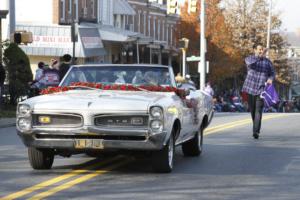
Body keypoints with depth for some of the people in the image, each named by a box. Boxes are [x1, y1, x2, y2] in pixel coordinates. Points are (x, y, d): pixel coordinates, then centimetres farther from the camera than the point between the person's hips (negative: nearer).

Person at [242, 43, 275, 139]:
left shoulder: (267, 61, 7)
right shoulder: (249, 58, 2)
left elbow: (272, 73, 12)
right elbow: (250, 63, -22)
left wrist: (270, 79, -10)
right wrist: (260, 56, -28)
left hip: (261, 89, -1)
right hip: (250, 89, 1)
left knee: (258, 111, -13)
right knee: (252, 110, 11)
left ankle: (256, 131, -20)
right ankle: (256, 127, 33)